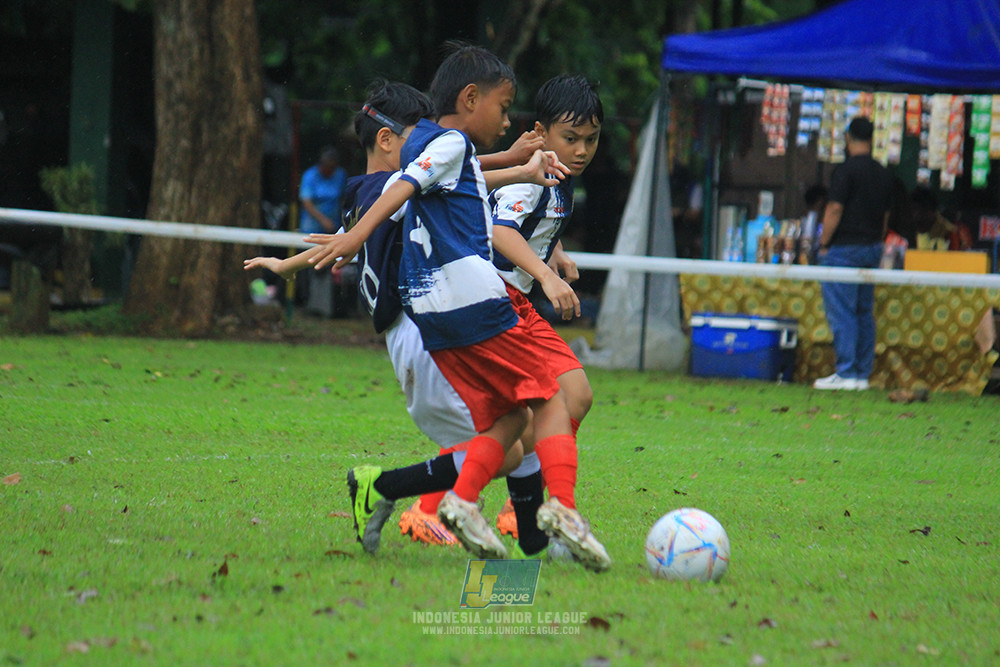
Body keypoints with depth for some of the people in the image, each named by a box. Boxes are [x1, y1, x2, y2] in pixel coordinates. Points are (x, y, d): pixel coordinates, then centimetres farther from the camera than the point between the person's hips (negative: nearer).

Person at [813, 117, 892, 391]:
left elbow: (835, 209, -16)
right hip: (872, 250, 7)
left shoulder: (845, 171, -13)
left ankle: (846, 374, -10)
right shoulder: (883, 174, 10)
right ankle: (863, 374, 11)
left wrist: (824, 244, -8)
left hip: (844, 248, -7)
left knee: (841, 313, -6)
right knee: (865, 313, 10)